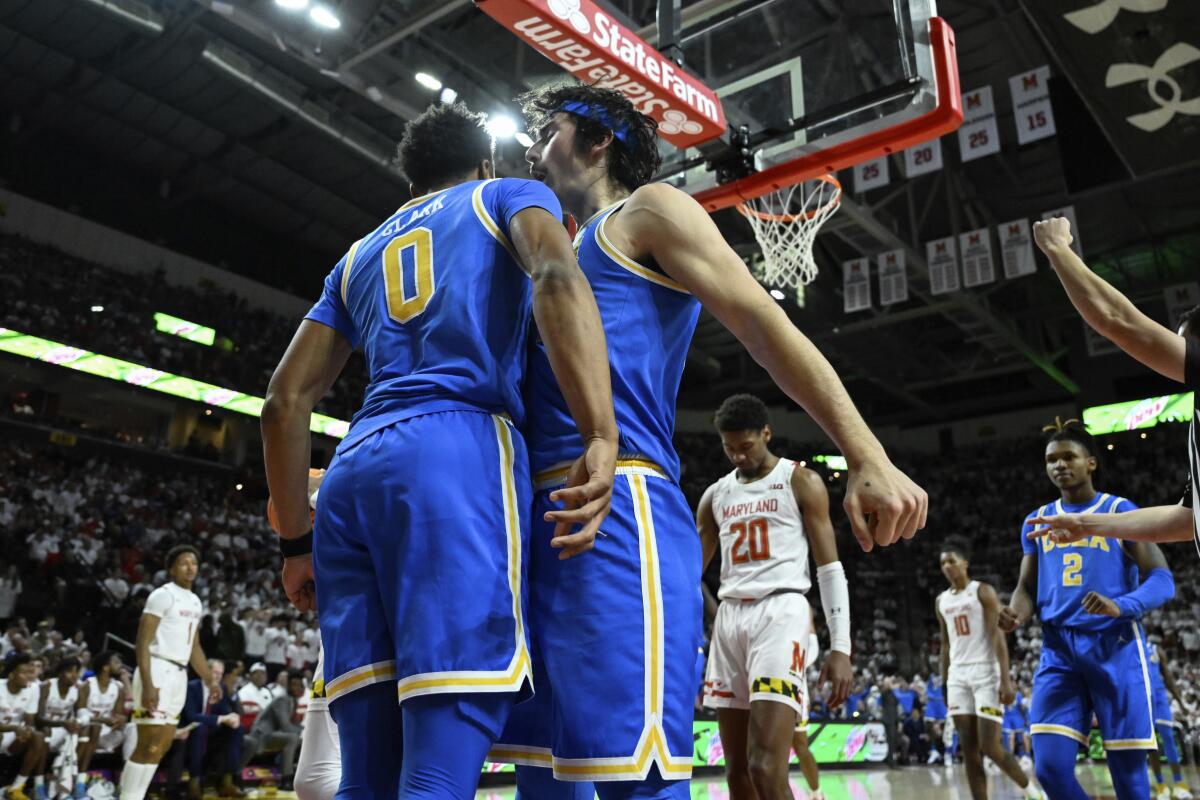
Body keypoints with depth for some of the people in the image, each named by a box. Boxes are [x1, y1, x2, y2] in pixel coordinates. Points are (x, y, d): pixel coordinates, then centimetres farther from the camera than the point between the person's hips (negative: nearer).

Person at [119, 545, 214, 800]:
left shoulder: (196, 602, 16)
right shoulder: (163, 595, -9)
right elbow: (143, 641, -16)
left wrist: (210, 681, 23)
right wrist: (147, 685, -24)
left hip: (179, 674, 9)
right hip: (158, 671, -9)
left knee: (163, 746, 11)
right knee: (150, 747, -9)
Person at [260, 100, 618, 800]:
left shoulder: (360, 255, 31)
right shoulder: (508, 195, 17)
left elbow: (286, 401, 23)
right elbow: (558, 275, -9)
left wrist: (297, 542, 26)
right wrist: (602, 440, -20)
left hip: (353, 472, 6)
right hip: (461, 454, -5)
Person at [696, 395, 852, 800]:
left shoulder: (801, 482, 1)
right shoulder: (715, 495, 16)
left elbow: (830, 568, -2)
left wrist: (840, 647, -10)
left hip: (780, 612, -6)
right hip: (730, 618, 6)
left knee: (766, 767, -17)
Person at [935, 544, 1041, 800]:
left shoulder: (983, 591, -4)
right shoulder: (941, 601, 14)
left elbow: (998, 636, -11)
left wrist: (1006, 679, -19)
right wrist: (944, 684, 14)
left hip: (986, 674, -6)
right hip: (958, 677, 6)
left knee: (990, 747, -8)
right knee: (969, 752, 1)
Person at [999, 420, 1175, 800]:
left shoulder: (1120, 511, 1)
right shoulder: (1036, 521, 13)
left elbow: (1163, 580, -5)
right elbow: (1027, 587, 15)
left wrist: (1122, 606, -26)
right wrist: (1015, 614, -9)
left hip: (1115, 646, -3)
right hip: (1058, 650, 3)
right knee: (1050, 769, -9)